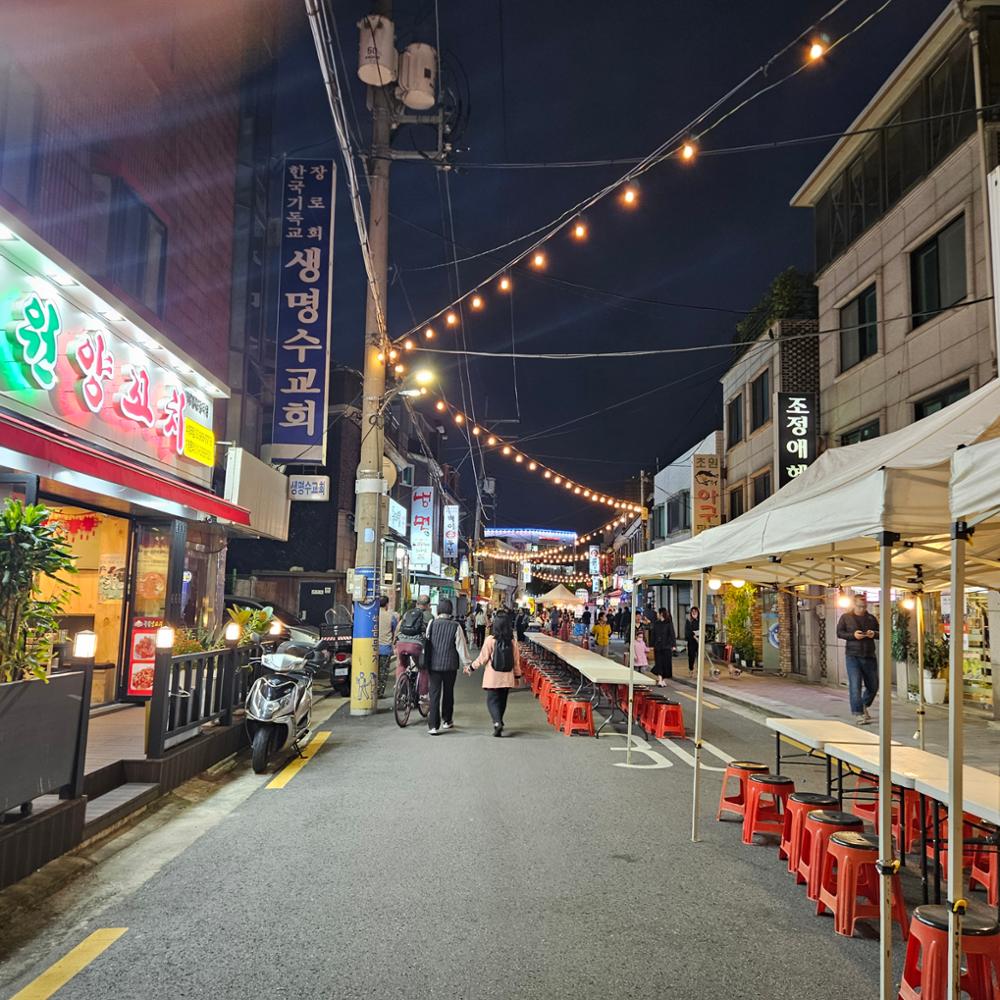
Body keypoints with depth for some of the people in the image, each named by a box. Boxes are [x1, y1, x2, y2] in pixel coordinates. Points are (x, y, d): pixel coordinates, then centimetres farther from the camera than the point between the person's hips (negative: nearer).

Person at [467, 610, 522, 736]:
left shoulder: (491, 640, -12)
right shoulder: (512, 641, -2)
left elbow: (482, 658, -7)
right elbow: (516, 660, 5)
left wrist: (471, 667, 6)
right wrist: (517, 676, 17)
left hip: (493, 678, -3)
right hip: (507, 678, 4)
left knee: (492, 700, 2)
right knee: (502, 701, 16)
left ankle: (497, 722, -17)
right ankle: (498, 722, 28)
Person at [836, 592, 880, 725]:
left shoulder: (871, 618, 10)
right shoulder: (846, 617, 2)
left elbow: (880, 633, 14)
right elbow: (839, 633, 0)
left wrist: (874, 634, -9)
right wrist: (853, 635, -17)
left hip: (869, 656, 4)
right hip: (853, 656, -4)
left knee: (873, 686, 11)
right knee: (855, 685, -9)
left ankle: (864, 706, 36)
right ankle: (858, 713, -3)